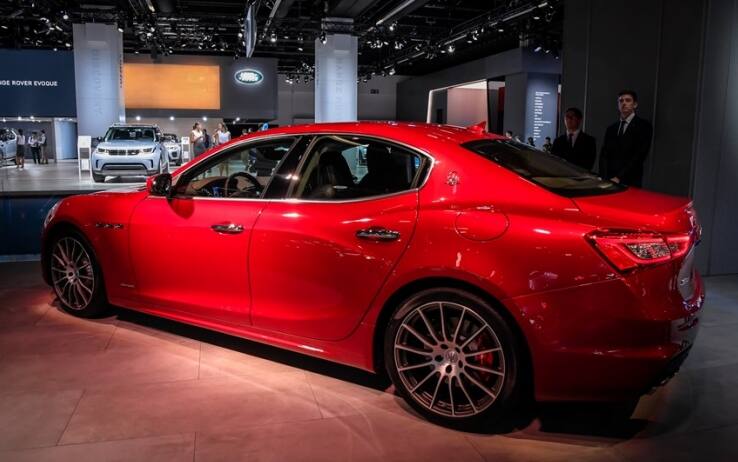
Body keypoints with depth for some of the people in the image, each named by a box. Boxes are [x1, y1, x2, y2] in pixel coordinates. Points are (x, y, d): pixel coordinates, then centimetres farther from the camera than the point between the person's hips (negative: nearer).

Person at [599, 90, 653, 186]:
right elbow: (604, 155, 8)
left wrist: (619, 177, -17)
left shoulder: (644, 126, 1)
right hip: (609, 181, 4)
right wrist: (604, 178, -9)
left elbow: (639, 155, -9)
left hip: (630, 183, -4)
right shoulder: (611, 129, 16)